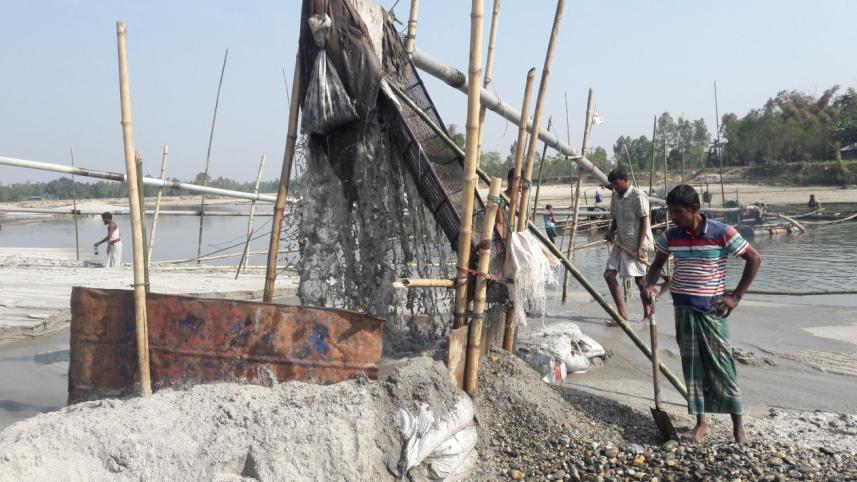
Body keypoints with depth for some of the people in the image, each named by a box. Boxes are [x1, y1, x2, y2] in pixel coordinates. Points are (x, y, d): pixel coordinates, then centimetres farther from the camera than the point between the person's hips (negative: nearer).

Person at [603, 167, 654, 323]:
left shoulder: (638, 196, -13)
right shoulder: (615, 196, 9)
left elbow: (644, 222, -14)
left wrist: (639, 248, -19)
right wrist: (611, 232, -3)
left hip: (636, 244, -7)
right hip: (621, 243, 8)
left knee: (639, 278, 0)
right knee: (609, 273, -2)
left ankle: (648, 314, 16)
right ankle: (622, 314, 3)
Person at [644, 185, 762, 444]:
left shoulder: (722, 233, -12)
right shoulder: (671, 236, 0)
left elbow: (754, 259, -4)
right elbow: (658, 263, 15)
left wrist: (736, 296, -7)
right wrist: (650, 284, -6)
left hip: (711, 310, -4)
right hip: (684, 310, 4)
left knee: (721, 365, 0)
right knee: (692, 366, 8)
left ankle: (738, 425, 11)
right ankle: (701, 422, 18)